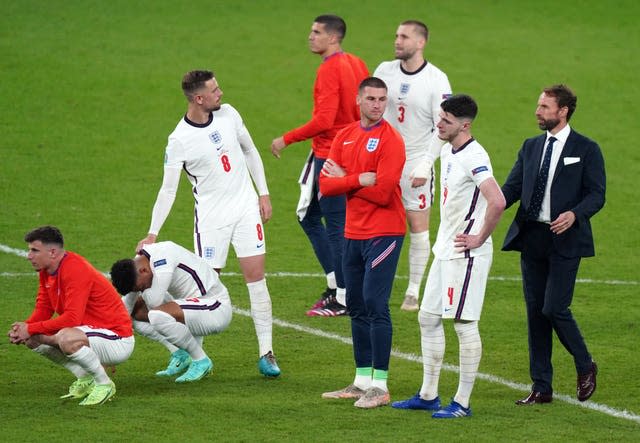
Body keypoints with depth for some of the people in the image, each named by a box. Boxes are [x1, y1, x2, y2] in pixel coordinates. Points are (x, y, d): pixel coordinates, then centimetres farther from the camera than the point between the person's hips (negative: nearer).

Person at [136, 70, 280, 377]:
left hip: (247, 208, 4)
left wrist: (264, 193, 11)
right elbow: (168, 190, -11)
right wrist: (152, 233, -17)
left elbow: (250, 152, 14)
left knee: (255, 276, -2)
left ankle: (266, 354, 0)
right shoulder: (179, 140, -14)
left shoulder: (228, 115, -1)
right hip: (211, 218, -4)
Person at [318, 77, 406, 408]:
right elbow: (325, 184, 1)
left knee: (375, 305, -11)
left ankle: (380, 387, -9)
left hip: (383, 234, -7)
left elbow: (382, 192, -17)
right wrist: (358, 179, -15)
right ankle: (362, 382, 20)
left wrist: (343, 180, -6)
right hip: (353, 232, 7)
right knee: (357, 307, 11)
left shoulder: (390, 139, -10)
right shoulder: (345, 136, 10)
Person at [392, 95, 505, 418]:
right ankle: (428, 395, 22)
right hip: (444, 251, 10)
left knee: (464, 324, -4)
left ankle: (462, 403, 1)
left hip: (466, 255, -10)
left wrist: (479, 239, -20)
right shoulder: (447, 152, 11)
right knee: (428, 319, 14)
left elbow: (497, 202, -31)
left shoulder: (474, 157, -19)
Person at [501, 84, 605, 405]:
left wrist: (574, 214, -25)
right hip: (531, 237, 6)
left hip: (565, 241, -6)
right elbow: (512, 187, 9)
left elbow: (596, 194, -6)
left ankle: (585, 367, 13)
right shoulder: (531, 147, 14)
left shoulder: (586, 150, -1)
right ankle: (541, 387, 12)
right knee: (535, 312, 6)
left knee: (554, 308, -12)